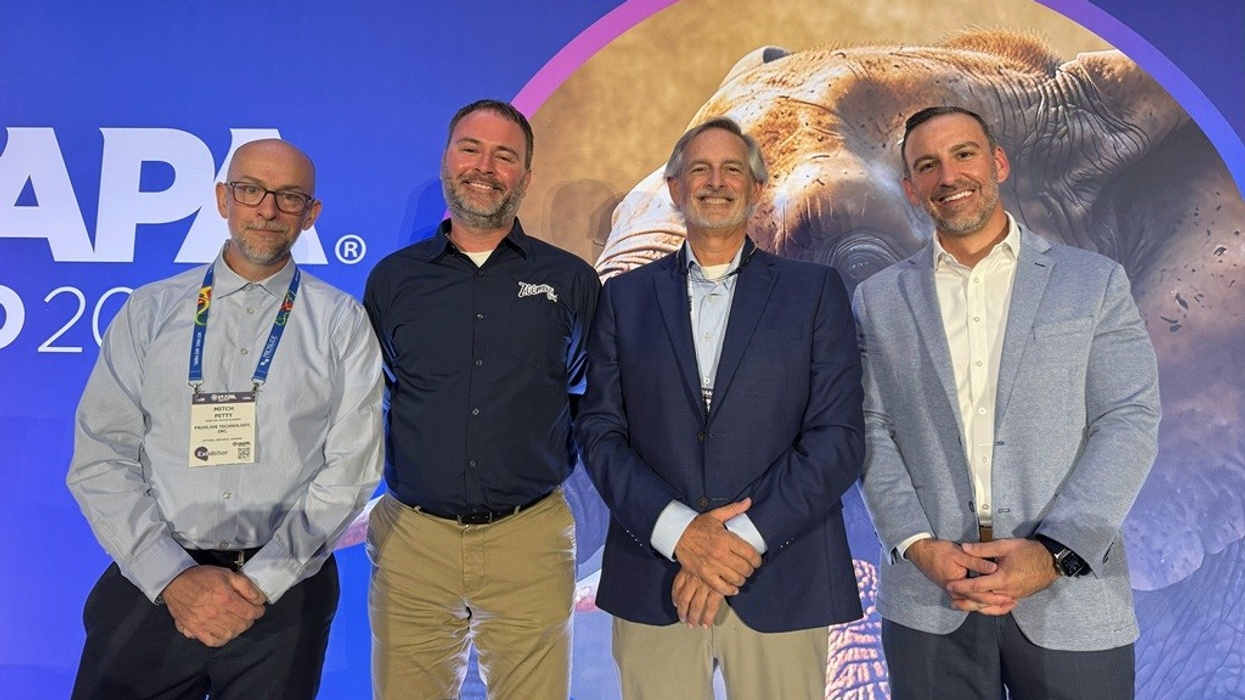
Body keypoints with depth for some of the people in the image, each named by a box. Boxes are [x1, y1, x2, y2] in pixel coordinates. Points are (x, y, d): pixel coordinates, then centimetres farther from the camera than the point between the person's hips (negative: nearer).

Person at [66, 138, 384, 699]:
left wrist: (261, 582, -12)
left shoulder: (342, 323, -1)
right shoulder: (149, 312, 4)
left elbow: (350, 467, -6)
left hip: (285, 590, -1)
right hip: (152, 584, 1)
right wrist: (174, 577, -10)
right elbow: (100, 459, 0)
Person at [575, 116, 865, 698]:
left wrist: (743, 538, -13)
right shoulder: (626, 296, 8)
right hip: (652, 587, 1)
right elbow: (599, 430, 1)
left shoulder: (815, 291, 4)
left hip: (781, 587, 0)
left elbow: (839, 436, -3)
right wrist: (678, 530, -12)